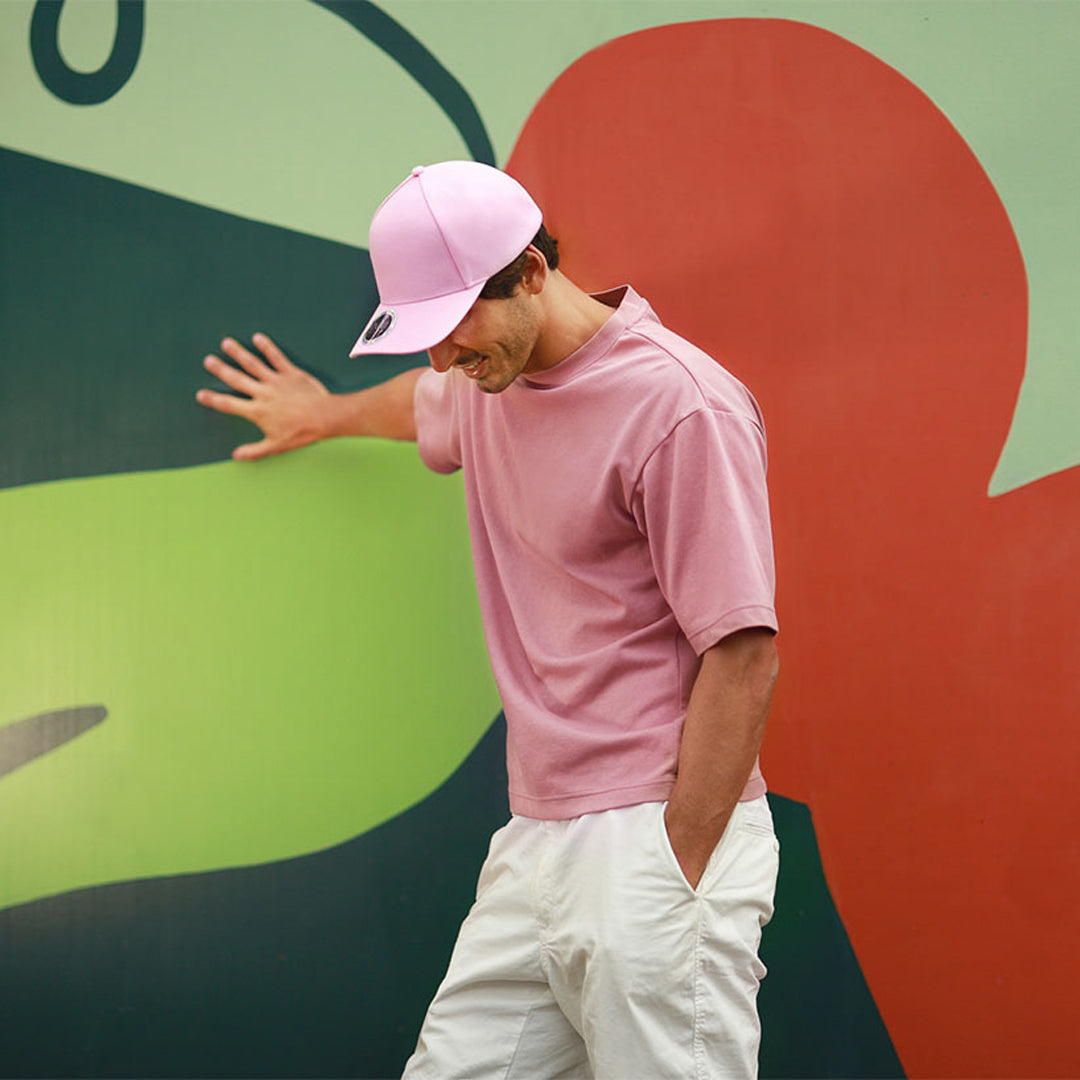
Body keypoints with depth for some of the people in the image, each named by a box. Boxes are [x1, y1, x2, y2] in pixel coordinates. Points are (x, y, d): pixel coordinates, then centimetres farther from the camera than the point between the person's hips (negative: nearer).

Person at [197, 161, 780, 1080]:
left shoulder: (681, 405, -14)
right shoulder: (490, 381, 13)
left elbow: (743, 652, -16)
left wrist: (677, 877, -18)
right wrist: (329, 415, 60)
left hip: (662, 838, -7)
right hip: (536, 841, 8)